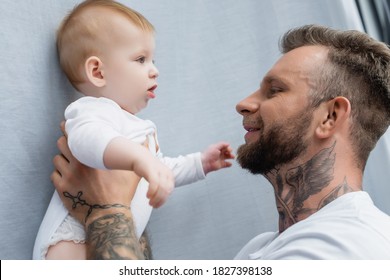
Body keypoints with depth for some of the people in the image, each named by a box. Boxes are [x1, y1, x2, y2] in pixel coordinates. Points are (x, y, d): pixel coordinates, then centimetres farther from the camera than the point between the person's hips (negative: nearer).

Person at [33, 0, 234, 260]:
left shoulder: (140, 126, 21)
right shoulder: (93, 110, -13)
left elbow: (161, 171, 37)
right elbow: (89, 138, -39)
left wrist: (200, 163, 33)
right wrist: (139, 158, -55)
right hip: (73, 241, -10)